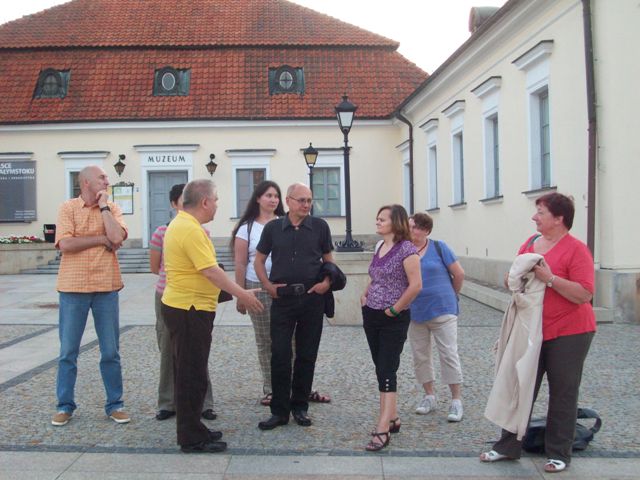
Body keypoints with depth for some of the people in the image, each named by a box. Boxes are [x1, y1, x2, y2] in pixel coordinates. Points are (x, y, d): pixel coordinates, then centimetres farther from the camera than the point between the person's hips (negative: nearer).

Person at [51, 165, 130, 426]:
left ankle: (114, 404, 18)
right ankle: (65, 405, 20)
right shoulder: (68, 208, -1)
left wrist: (103, 206, -7)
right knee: (68, 351, 7)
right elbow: (65, 244, -14)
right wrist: (101, 239, -11)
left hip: (106, 287, 2)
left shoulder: (112, 208, 4)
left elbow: (117, 237, -13)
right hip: (73, 287, -1)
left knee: (111, 351, 7)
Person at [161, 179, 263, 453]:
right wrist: (242, 294, -20)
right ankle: (192, 439, 8)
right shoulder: (190, 229, -20)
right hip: (190, 310, -11)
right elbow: (210, 270, -25)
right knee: (192, 375, -2)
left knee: (189, 373, 17)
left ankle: (192, 429, 27)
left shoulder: (180, 224, 13)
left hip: (184, 307, 11)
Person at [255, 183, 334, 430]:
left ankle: (300, 407, 21)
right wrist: (268, 285, -3)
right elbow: (259, 260, 11)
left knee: (307, 355, 8)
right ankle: (279, 411, 9)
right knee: (280, 354, -1)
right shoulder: (273, 228, 3)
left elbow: (328, 260, 11)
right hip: (283, 298, 0)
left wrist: (327, 282, -7)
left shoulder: (320, 226, 3)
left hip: (312, 297, 0)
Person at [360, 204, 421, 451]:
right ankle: (392, 418, 26)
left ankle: (382, 430, -7)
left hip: (393, 320, -8)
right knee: (381, 369, 13)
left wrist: (395, 309, -14)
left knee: (387, 372, -8)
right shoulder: (379, 246, 10)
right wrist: (365, 294, 8)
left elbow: (415, 285, -20)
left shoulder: (406, 248, -14)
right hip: (371, 316, 8)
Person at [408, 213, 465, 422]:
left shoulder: (439, 247, -5)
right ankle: (429, 396, 25)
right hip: (415, 312, 4)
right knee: (420, 356, 10)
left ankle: (456, 400, 7)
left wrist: (451, 295, 9)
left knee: (449, 354, -2)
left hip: (441, 310, -3)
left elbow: (459, 274, 0)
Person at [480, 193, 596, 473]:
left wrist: (550, 278, -25)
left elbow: (584, 294, -20)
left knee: (562, 394, 6)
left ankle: (559, 454, 19)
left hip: (569, 333, -6)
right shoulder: (530, 243, 8)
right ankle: (508, 447, 21)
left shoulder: (576, 250, -13)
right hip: (532, 331, 6)